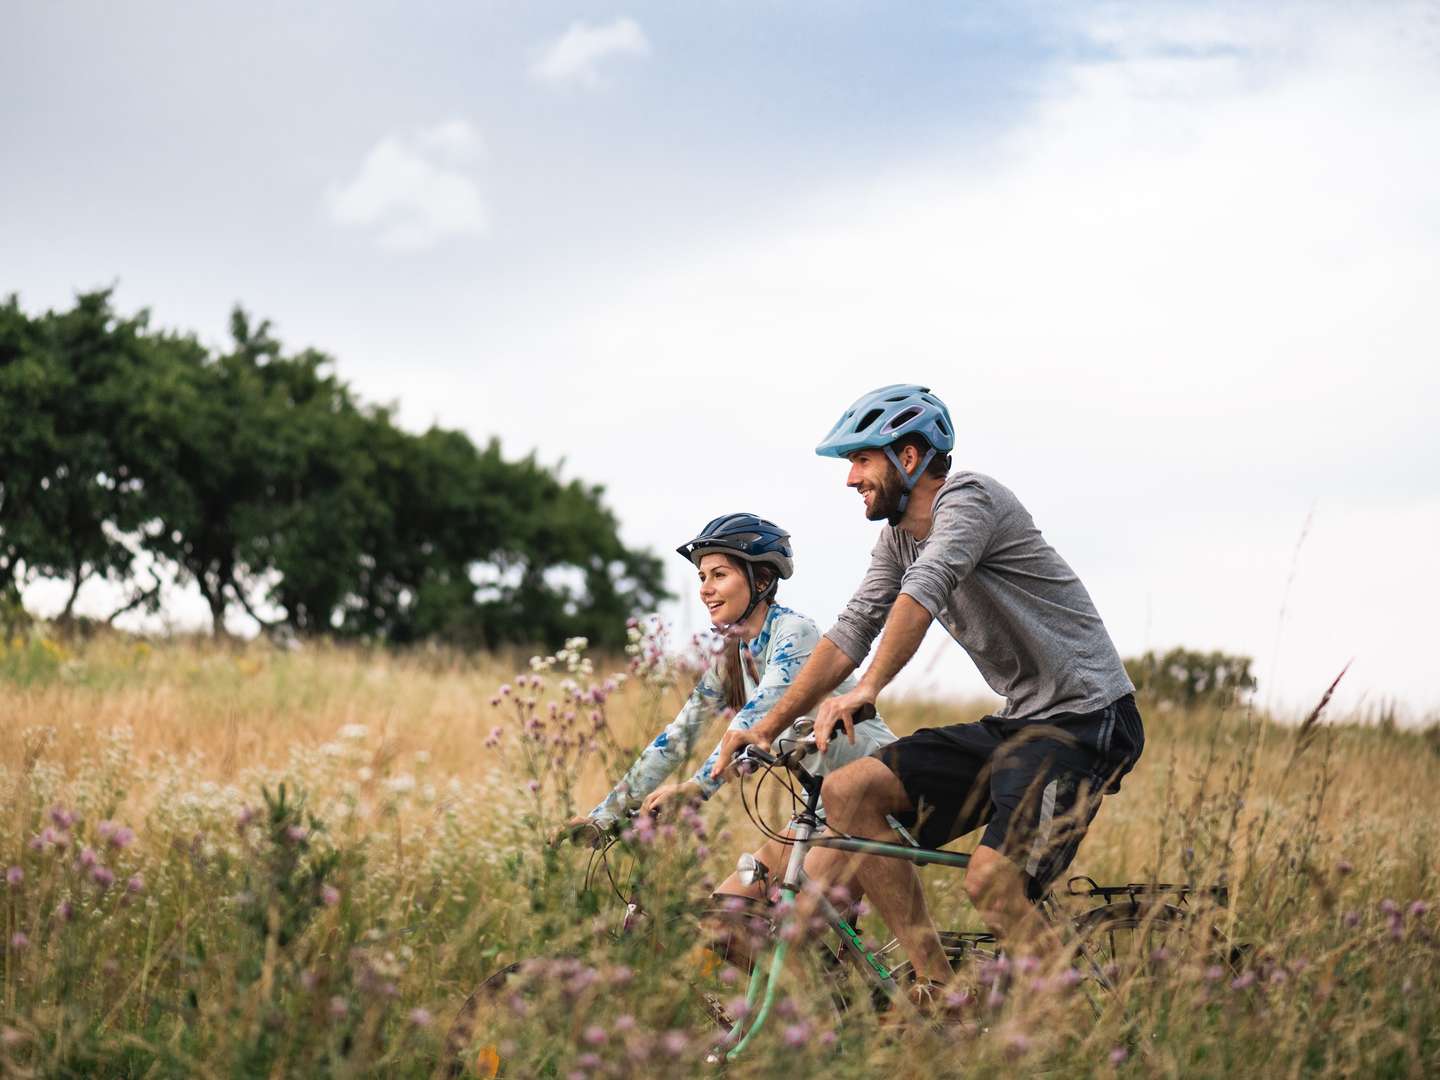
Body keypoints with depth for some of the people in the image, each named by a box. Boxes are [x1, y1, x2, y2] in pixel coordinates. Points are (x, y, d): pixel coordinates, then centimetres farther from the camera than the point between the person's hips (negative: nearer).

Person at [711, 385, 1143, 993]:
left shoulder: (968, 499, -15)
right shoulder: (898, 537, 12)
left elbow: (925, 589, -32)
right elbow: (852, 630, 8)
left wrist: (865, 692, -46)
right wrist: (767, 727, -2)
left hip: (1086, 719, -9)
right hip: (1016, 723, 9)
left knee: (989, 882, -26)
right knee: (847, 792, -6)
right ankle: (935, 988, -4)